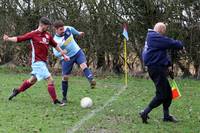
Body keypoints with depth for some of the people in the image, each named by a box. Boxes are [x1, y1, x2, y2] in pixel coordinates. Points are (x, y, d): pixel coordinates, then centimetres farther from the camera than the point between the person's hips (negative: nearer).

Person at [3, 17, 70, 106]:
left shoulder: (47, 35, 8)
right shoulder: (33, 34, -9)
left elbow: (55, 45, 17)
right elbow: (19, 39, -8)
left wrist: (64, 55, 15)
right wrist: (8, 39, -24)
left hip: (43, 62, 8)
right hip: (37, 62, -8)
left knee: (32, 80, 21)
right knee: (50, 80, -11)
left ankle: (17, 91, 39)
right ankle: (55, 101, -3)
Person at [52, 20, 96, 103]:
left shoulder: (68, 29, -9)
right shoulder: (55, 40, -20)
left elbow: (73, 30, 15)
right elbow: (55, 53, -22)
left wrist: (79, 33, 33)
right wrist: (61, 53, -43)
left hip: (78, 52, 2)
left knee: (83, 65, -27)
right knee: (65, 77, -1)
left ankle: (91, 81, -47)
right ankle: (64, 98, 12)